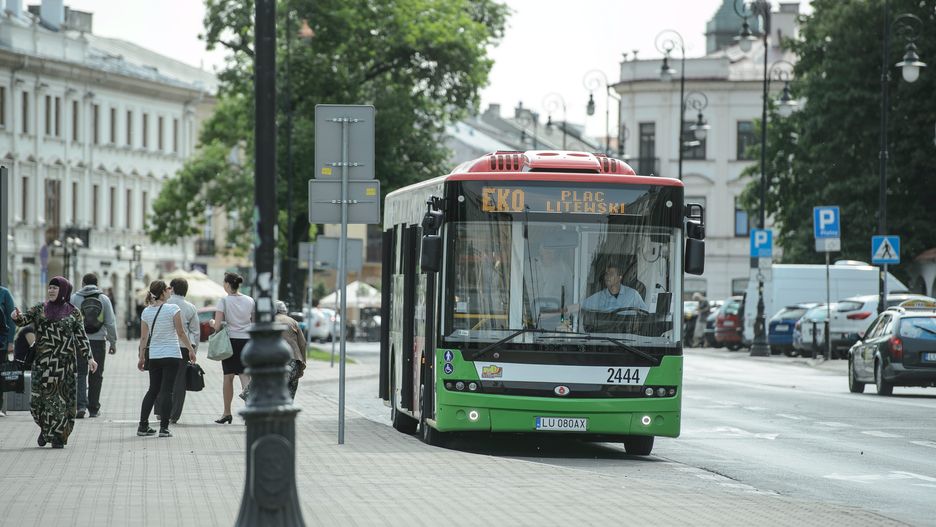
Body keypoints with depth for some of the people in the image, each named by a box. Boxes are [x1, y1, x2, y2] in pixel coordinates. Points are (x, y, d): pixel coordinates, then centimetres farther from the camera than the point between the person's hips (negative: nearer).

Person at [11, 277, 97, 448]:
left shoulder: (72, 313, 5)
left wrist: (89, 357, -3)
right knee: (39, 396, -2)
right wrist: (17, 316, -25)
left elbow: (81, 337, 5)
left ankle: (58, 436, 4)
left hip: (64, 361, -1)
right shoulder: (40, 309, 10)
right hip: (42, 361, 1)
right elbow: (24, 319, -2)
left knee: (62, 396, -3)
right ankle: (45, 429, 23)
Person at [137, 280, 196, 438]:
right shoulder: (173, 309, -10)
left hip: (154, 356, 4)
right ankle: (164, 428, -5)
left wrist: (142, 357, 16)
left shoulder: (146, 312, 3)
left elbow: (143, 337, 8)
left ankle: (143, 426, 12)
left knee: (153, 390, 14)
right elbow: (181, 333, -8)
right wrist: (191, 349, 2)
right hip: (172, 355, -4)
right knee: (167, 391, -2)